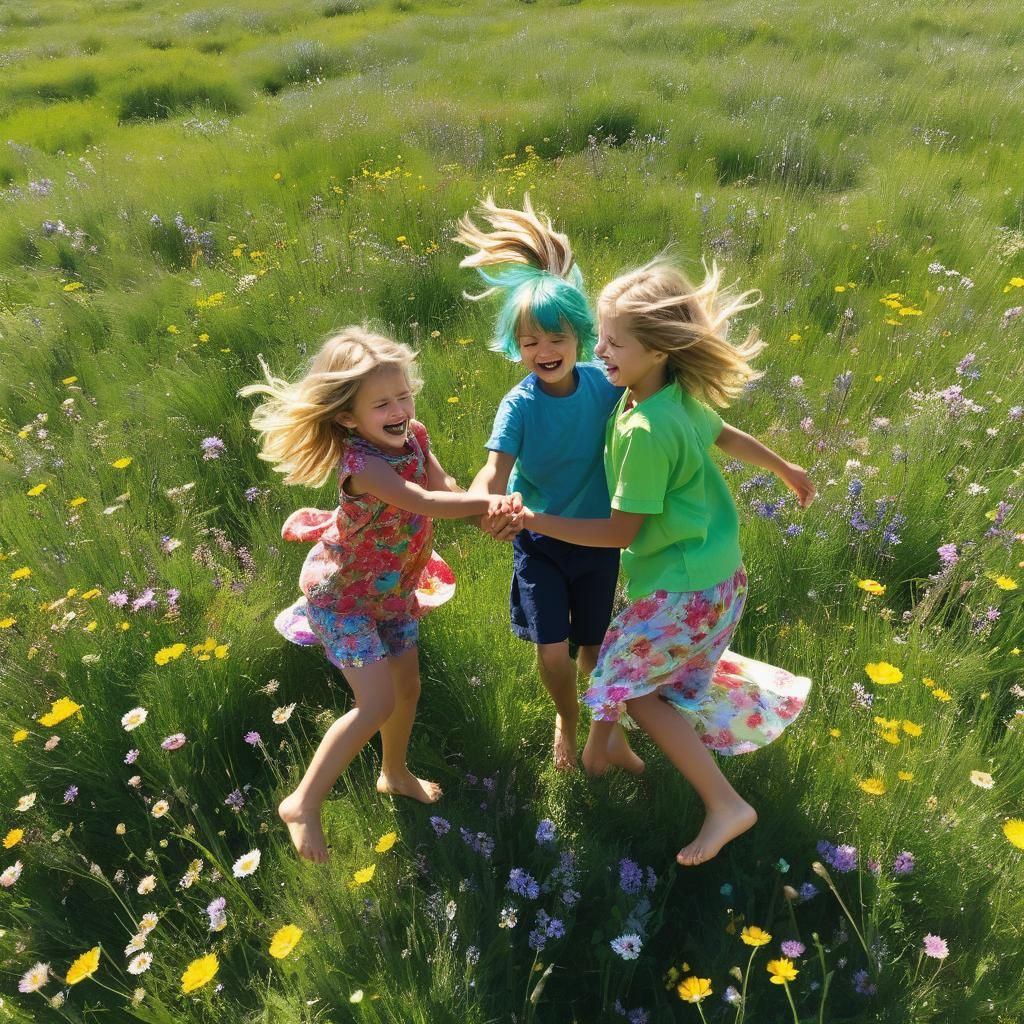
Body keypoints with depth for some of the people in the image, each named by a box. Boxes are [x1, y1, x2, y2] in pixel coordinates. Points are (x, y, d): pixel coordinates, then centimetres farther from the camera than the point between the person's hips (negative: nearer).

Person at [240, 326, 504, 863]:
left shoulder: (413, 435, -11)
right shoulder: (361, 464, -35)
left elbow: (449, 491, -16)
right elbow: (429, 504, -43)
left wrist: (490, 509, -36)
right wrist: (495, 502, -38)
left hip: (393, 589, 8)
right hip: (342, 593, -7)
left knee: (407, 687, 18)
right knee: (378, 703, -14)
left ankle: (395, 774, 45)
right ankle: (303, 804, 4)